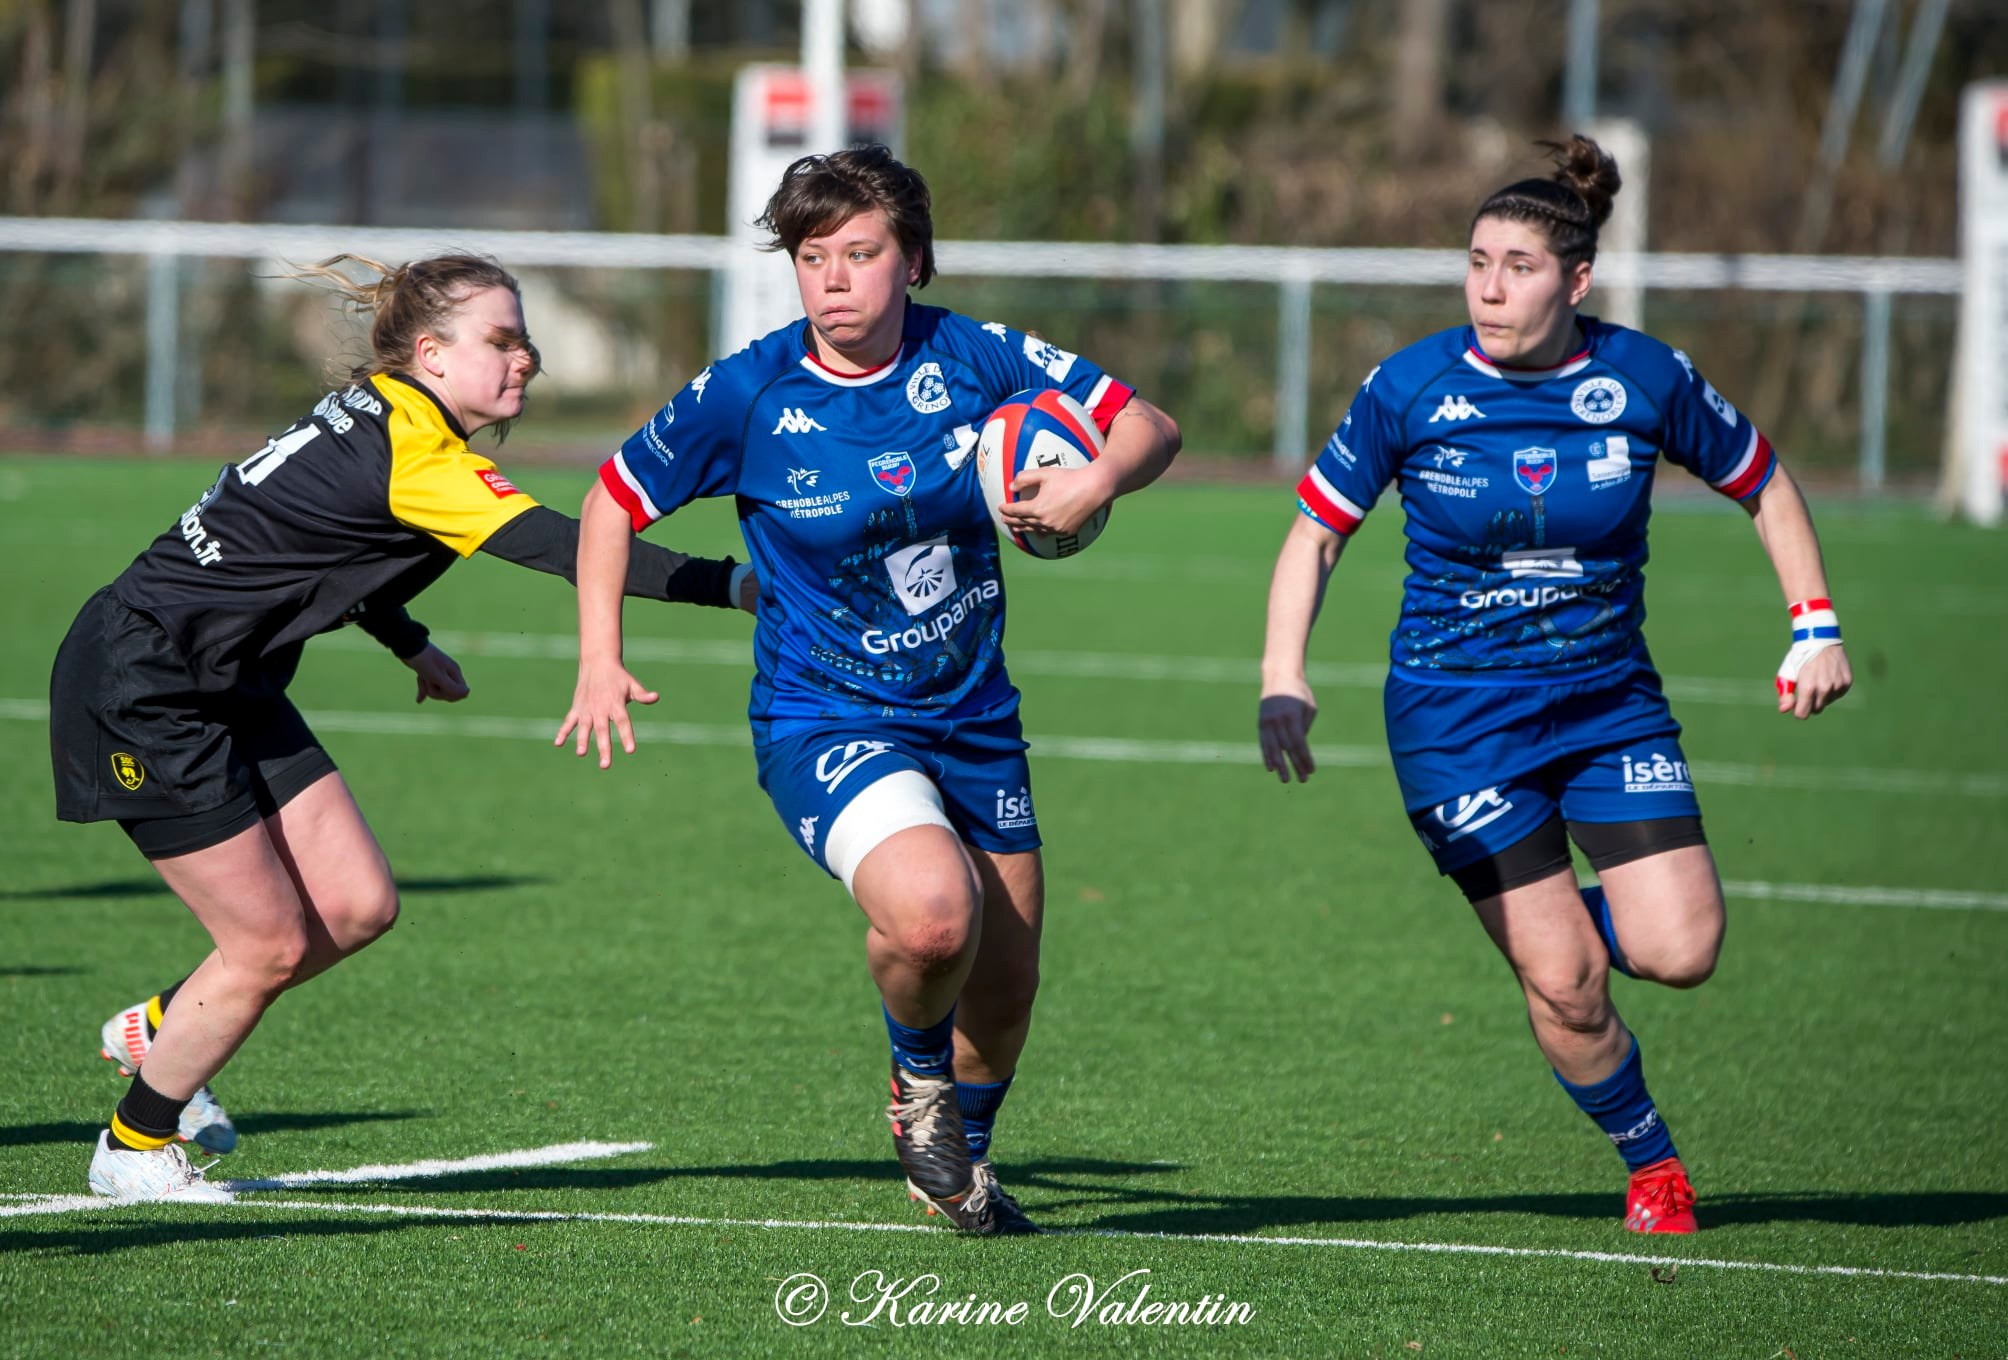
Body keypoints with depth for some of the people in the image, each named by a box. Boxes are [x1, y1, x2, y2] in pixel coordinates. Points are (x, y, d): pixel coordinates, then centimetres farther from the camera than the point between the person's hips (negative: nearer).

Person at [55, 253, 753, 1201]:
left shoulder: (369, 416, 6)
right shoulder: (415, 455, -23)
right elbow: (565, 549, -31)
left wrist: (409, 644, 27)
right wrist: (741, 583, -32)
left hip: (223, 687, 9)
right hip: (138, 687, -9)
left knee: (356, 907, 3)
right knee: (270, 943, -5)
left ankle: (158, 1031, 25)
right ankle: (134, 1148, 14)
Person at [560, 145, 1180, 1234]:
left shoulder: (973, 358, -7)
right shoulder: (747, 396, -12)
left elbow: (1148, 424, -1)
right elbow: (616, 501, 1)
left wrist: (1097, 481, -24)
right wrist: (600, 662, -8)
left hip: (973, 720, 4)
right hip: (825, 724, -4)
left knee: (1004, 992, 13)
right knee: (930, 910, -32)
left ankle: (959, 1158, 45)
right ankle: (918, 1069, 2)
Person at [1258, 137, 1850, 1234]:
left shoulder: (1644, 378, -7)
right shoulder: (1409, 389, -11)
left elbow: (1763, 485, 8)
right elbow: (1317, 529, -1)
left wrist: (1814, 628, -1)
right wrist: (1281, 680, -14)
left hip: (1609, 700, 2)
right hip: (1456, 718, -2)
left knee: (1680, 950, -13)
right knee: (1564, 987, -9)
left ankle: (1572, 924, 22)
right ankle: (1649, 1162, 17)